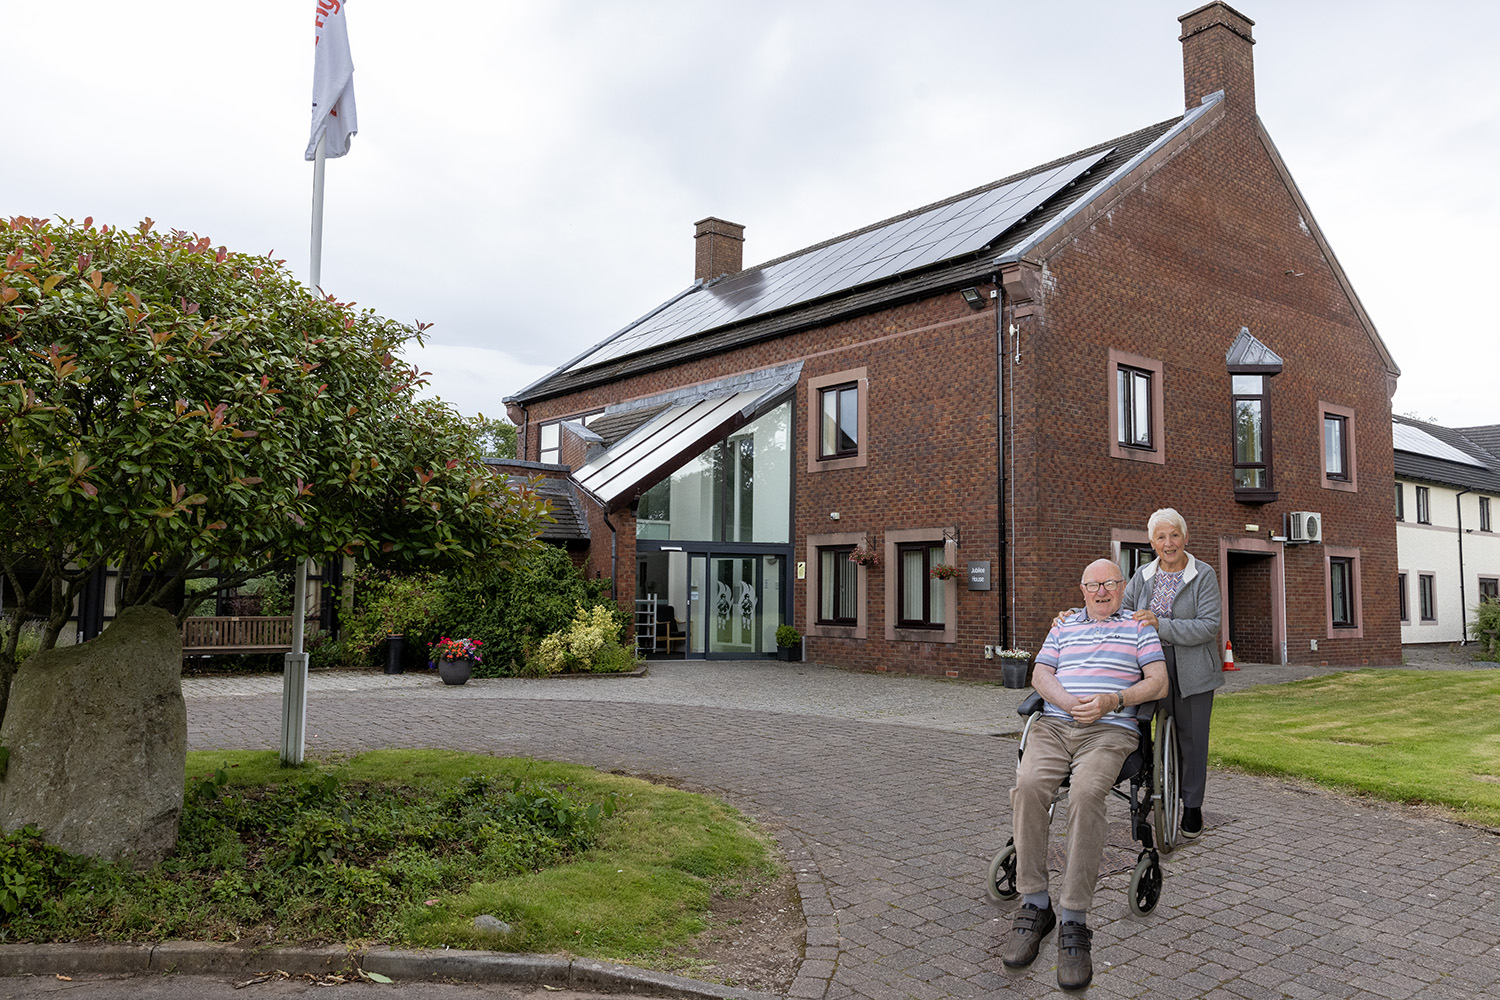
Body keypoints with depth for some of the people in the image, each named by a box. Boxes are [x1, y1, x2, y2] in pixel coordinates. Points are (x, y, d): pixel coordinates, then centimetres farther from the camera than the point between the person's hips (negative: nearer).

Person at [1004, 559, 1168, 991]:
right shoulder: (1063, 627, 25)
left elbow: (1158, 682, 8)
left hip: (1110, 729, -2)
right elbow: (1040, 675, 14)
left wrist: (1111, 701, -9)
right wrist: (1070, 704, -7)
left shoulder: (1139, 627, 18)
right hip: (1054, 723, 3)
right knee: (1027, 784, -30)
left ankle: (1074, 920, -30)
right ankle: (1034, 903, -20)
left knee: (1086, 792, -34)